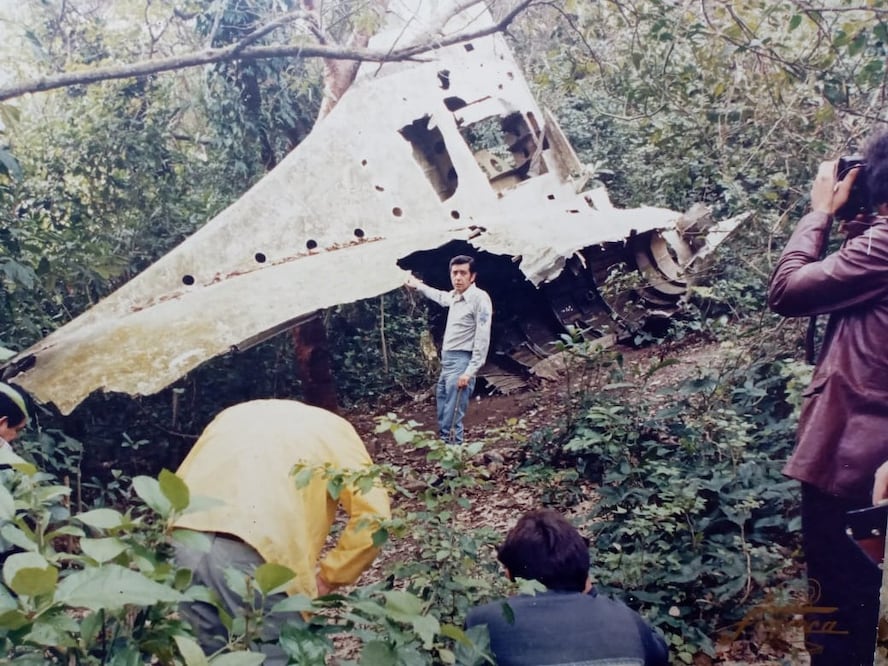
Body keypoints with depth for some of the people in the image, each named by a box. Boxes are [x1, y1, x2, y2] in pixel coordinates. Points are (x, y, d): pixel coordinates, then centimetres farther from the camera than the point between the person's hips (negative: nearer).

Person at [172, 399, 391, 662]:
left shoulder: (235, 413, 32)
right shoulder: (334, 429, 18)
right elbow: (372, 515, 4)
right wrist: (328, 578, 11)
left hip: (183, 545, 6)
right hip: (256, 556, -5)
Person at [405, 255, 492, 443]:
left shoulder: (480, 298, -15)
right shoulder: (454, 296, 10)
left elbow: (482, 339, -18)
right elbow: (440, 297, 37)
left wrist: (470, 371, -22)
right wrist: (418, 285, 47)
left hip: (461, 362, -9)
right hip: (446, 361, 9)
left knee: (452, 419, -13)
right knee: (443, 414, 15)